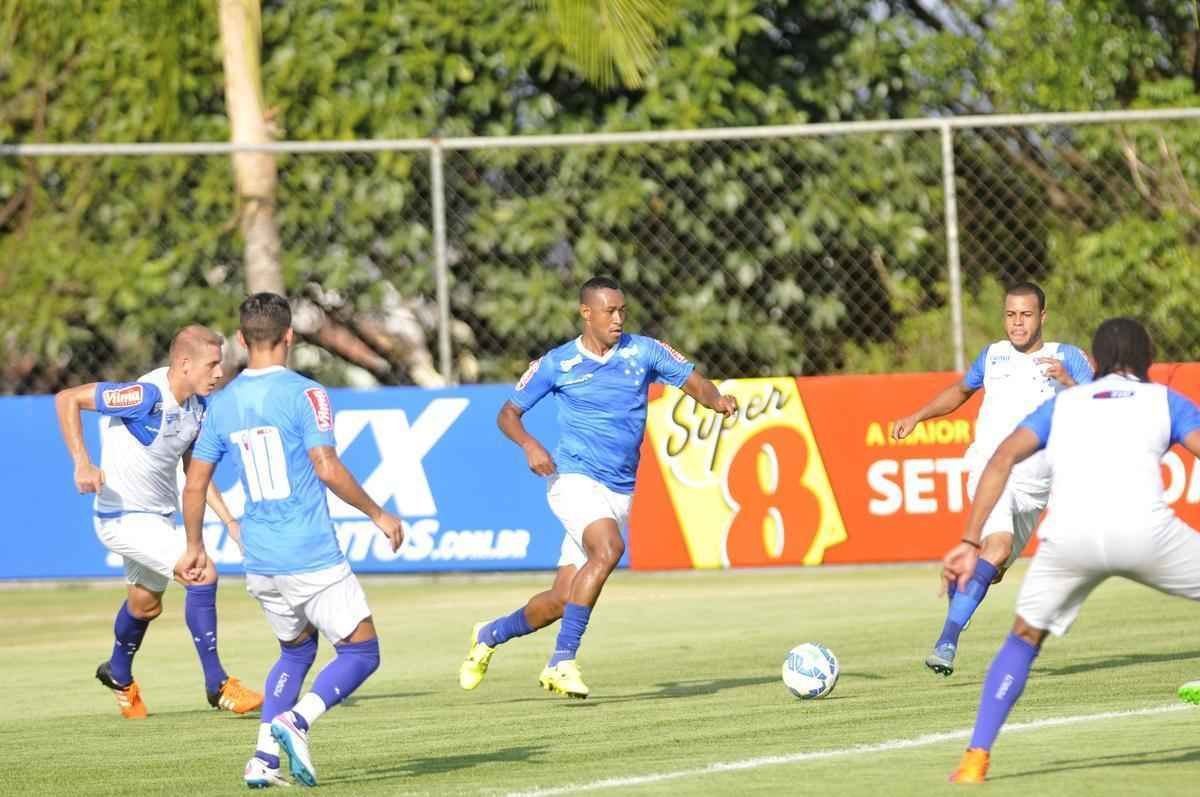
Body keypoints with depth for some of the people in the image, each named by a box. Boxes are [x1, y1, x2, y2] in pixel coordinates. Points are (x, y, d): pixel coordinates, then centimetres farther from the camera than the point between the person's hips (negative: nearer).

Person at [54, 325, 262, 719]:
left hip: (159, 516, 9)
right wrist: (82, 464, -31)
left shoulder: (197, 405, -1)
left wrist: (228, 520, 7)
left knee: (145, 604, 24)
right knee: (202, 576, -19)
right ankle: (217, 685, -11)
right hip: (125, 517, -9)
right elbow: (67, 399, -24)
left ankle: (119, 675, 51)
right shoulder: (147, 396, -26)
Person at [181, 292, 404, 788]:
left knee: (296, 650, 23)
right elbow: (327, 468, -18)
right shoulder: (304, 394, -10)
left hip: (259, 561, 6)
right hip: (312, 556, -6)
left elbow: (195, 483, 12)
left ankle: (264, 757, 8)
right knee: (361, 651, 3)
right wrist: (377, 514, -6)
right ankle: (295, 720, -20)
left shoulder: (222, 403, 8)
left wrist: (194, 546, 25)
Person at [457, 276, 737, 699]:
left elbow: (695, 383, 6)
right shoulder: (556, 364, -1)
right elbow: (508, 413, 7)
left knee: (561, 600, 6)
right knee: (608, 549, -33)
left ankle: (490, 634, 34)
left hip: (619, 493, 4)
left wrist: (718, 400, -17)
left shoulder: (643, 351, 4)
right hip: (575, 479, -4)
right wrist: (529, 445, -14)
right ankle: (562, 662, -30)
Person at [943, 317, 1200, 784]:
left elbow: (1003, 457, 14)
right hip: (1143, 529, -2)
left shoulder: (1064, 403, 29)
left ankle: (976, 758, 12)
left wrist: (969, 543, 11)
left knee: (1025, 637, 24)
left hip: (1069, 535, 2)